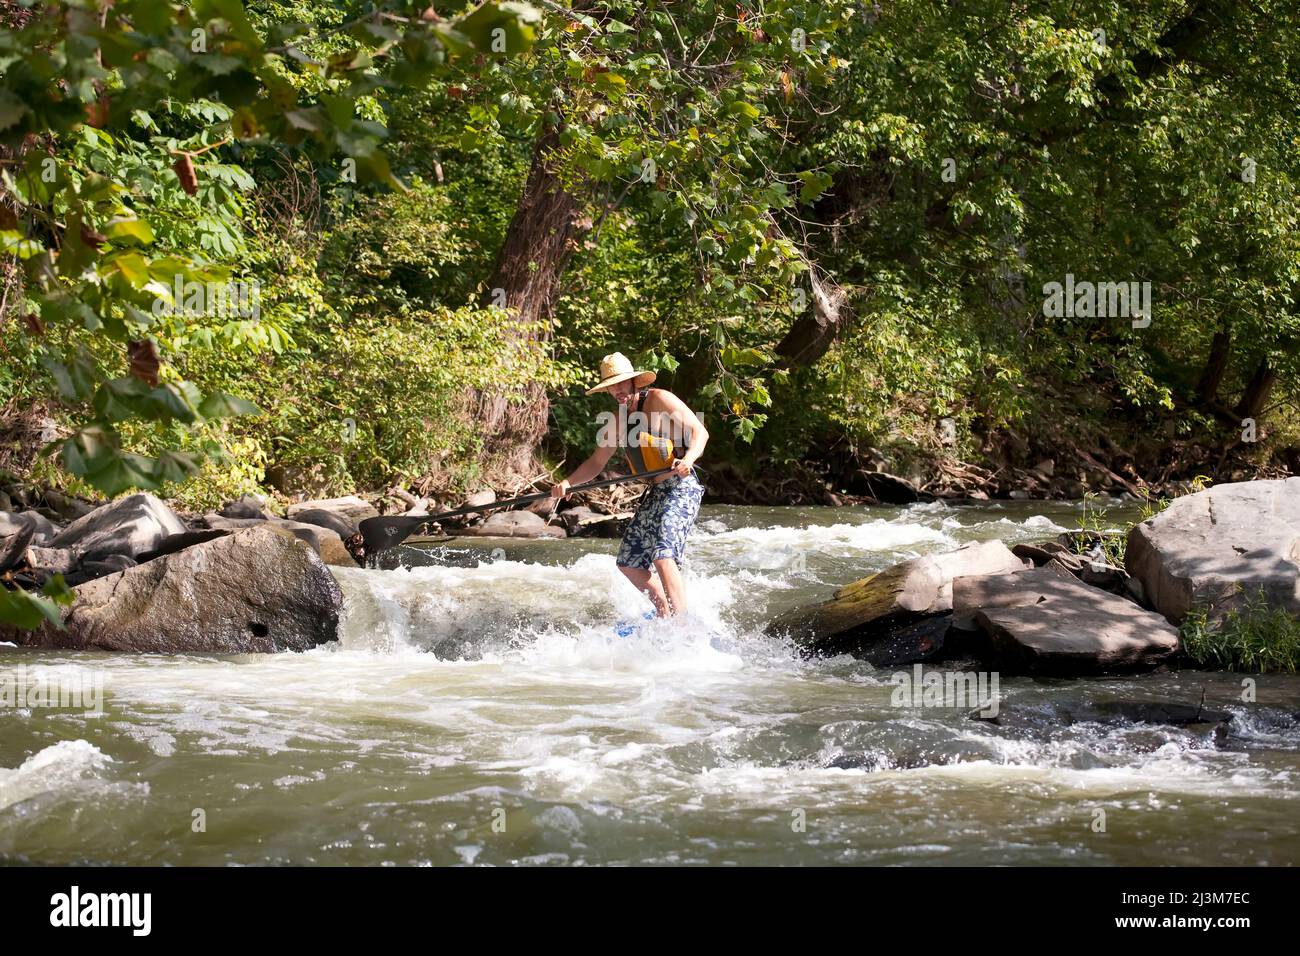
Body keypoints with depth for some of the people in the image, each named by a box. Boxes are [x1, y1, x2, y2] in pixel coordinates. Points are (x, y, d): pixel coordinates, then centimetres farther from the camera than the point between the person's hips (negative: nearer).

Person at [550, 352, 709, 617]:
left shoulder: (659, 400, -7)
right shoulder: (619, 421, 15)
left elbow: (699, 432, -12)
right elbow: (596, 463, 18)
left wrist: (688, 459, -32)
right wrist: (568, 483, 1)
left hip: (680, 488, -9)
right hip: (653, 494, 9)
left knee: (663, 557, -25)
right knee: (628, 563, 13)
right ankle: (664, 615, 27)